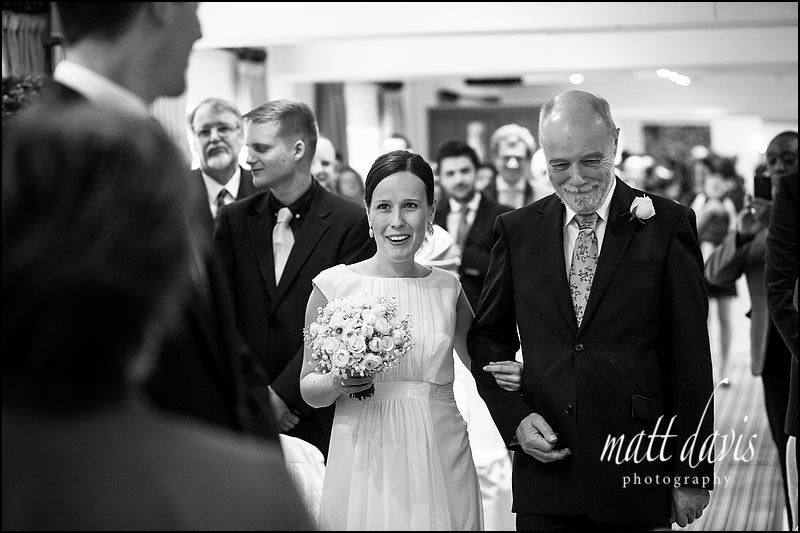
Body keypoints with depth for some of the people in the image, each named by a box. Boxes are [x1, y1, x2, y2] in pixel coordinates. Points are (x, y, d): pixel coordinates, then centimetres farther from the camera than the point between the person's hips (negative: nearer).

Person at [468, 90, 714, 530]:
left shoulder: (667, 225, -2)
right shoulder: (516, 230, 5)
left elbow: (691, 357, -2)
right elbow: (489, 337, 12)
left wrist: (692, 474, -2)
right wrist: (514, 418, -4)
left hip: (637, 474, -2)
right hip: (543, 467, 2)